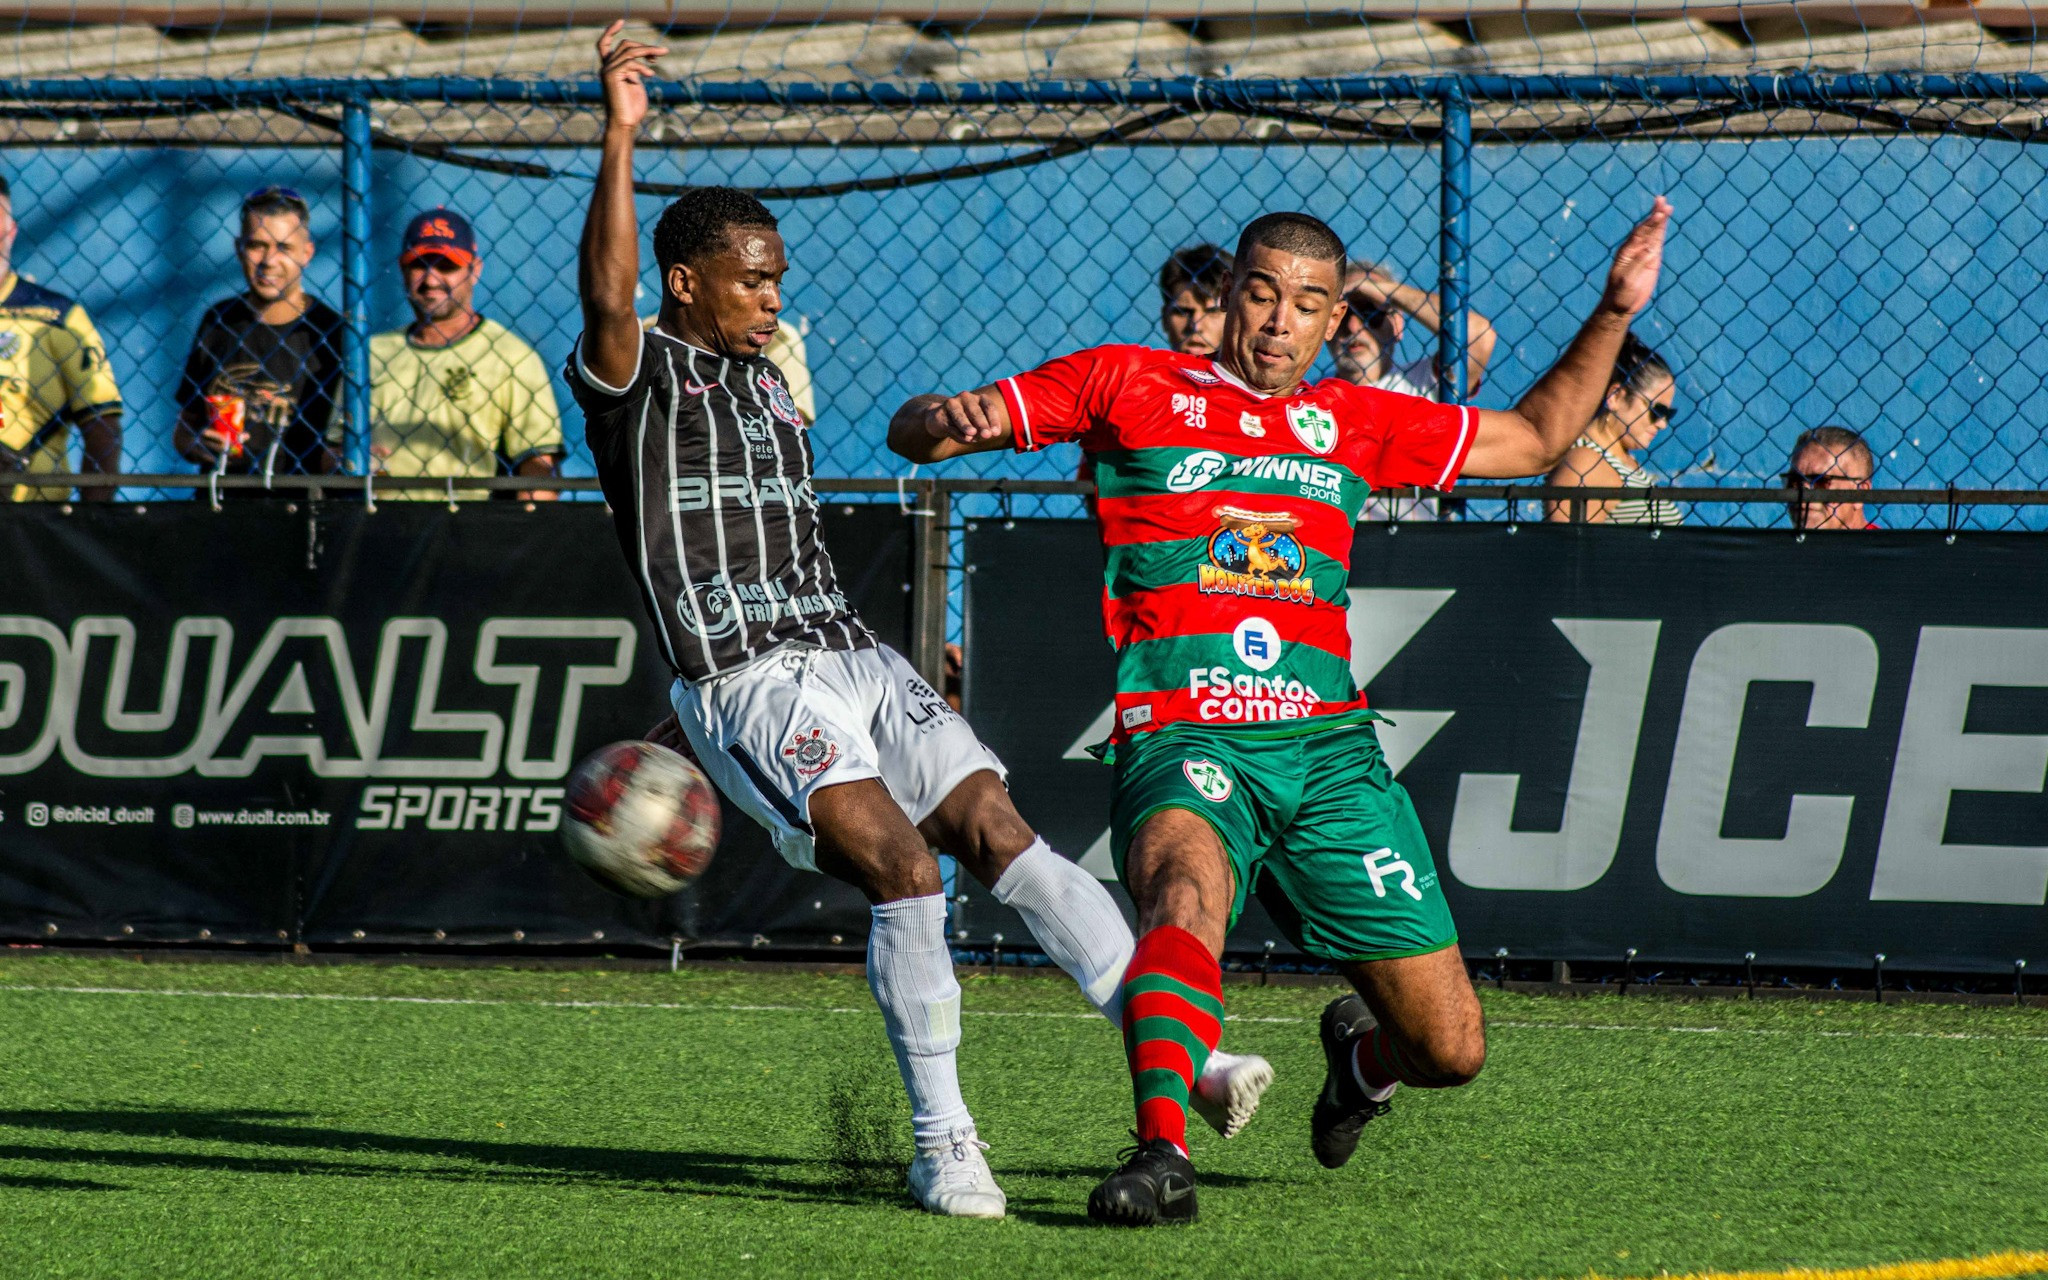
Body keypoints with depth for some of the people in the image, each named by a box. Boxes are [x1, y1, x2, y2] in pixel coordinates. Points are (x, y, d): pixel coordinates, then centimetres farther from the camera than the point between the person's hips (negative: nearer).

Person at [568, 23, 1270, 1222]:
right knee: (904, 868, -22)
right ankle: (943, 1143, -15)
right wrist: (621, 140, -31)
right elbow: (607, 295, -24)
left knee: (998, 829, -10)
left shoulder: (767, 384, 24)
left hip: (854, 658, 7)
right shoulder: (642, 376, 0)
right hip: (748, 684, -7)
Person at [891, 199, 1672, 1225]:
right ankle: (1162, 1156, -48)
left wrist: (1613, 314, 23)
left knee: (1449, 1050, 0)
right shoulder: (1129, 386, 9)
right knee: (1189, 876, -41)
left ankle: (1360, 1051, 36)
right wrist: (947, 419, -17)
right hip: (1180, 744, -4)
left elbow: (1534, 438, 32)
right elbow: (914, 433, 7)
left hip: (1328, 747, 4)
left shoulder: (1348, 422, 19)